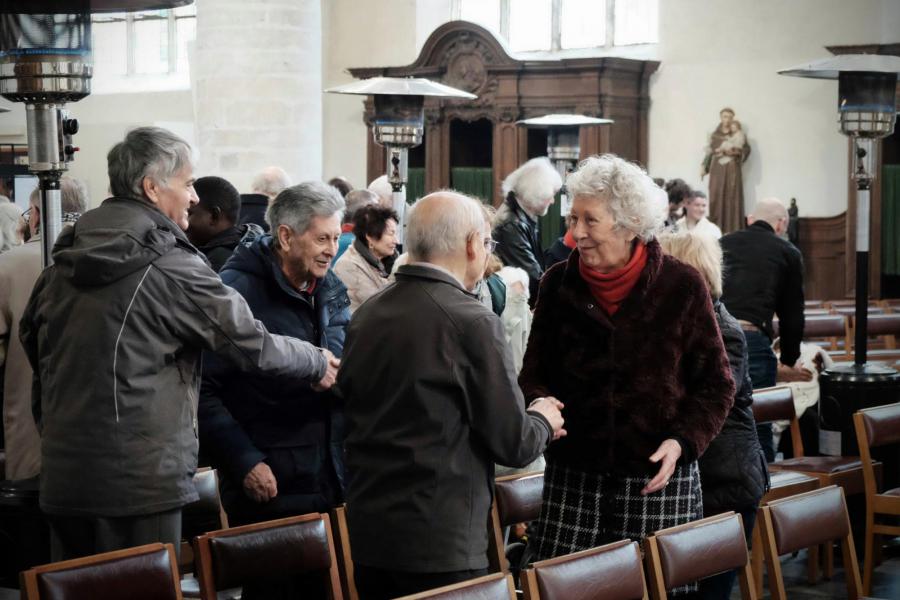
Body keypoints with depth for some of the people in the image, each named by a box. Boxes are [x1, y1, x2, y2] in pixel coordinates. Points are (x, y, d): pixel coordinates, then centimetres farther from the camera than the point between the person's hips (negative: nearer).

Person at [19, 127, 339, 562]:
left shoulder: (63, 264, 11)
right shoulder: (171, 268, -11)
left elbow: (30, 338, 21)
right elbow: (251, 343, -8)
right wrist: (319, 364, 9)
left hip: (62, 477, 7)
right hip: (140, 481, -7)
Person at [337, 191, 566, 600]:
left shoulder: (365, 315, 4)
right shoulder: (472, 322, -15)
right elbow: (514, 444, -12)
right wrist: (543, 421, 12)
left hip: (366, 534, 7)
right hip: (441, 542, -7)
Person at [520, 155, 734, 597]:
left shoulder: (682, 286, -3)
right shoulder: (558, 283, 3)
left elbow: (715, 385, 3)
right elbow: (534, 372, 10)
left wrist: (683, 439, -13)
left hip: (657, 479, -2)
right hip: (573, 477, 2)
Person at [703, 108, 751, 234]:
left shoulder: (737, 133, 4)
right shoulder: (715, 134, 11)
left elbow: (745, 150, -6)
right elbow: (709, 151, 11)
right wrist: (704, 167, 4)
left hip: (732, 170, -2)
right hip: (717, 170, 2)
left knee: (732, 198, -7)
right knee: (716, 198, -3)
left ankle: (732, 230, -7)